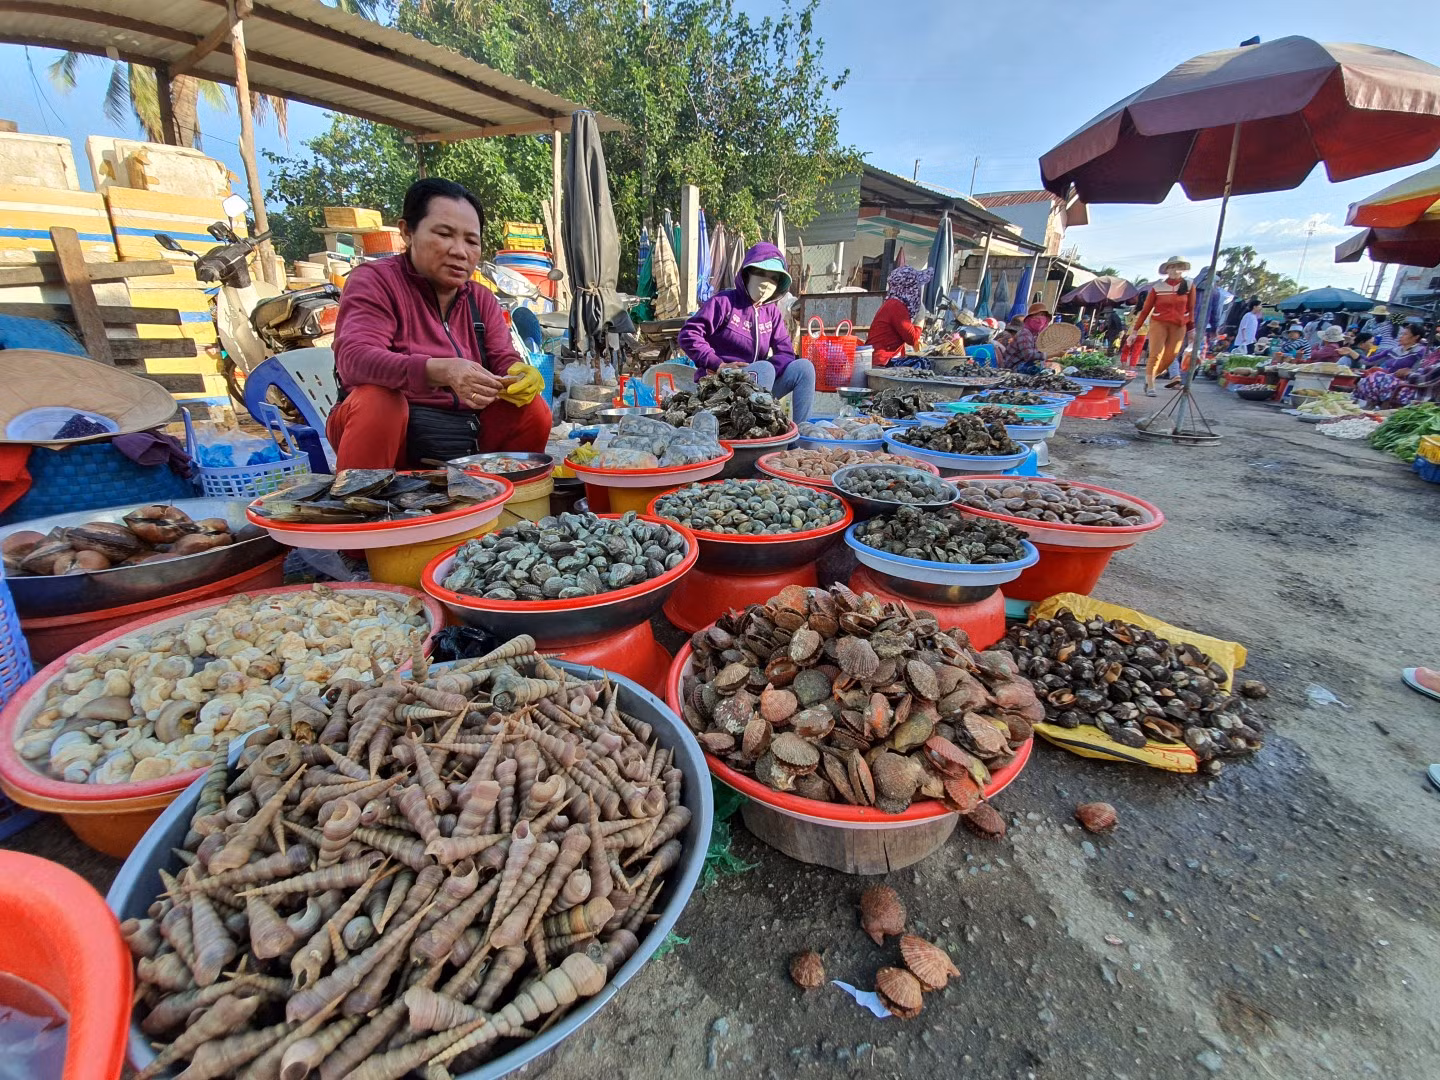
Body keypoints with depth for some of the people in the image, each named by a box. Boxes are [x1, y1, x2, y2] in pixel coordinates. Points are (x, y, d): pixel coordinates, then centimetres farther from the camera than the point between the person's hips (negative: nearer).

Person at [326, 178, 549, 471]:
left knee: (534, 409, -13)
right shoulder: (374, 280, -4)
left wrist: (521, 374, -24)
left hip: (468, 441, 4)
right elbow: (354, 359, -20)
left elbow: (503, 358, 4)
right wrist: (441, 372, -38)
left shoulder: (482, 299, 13)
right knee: (377, 400, -34)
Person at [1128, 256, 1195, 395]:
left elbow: (1191, 309, 7)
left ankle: (1150, 378, 15)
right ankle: (1150, 387, -8)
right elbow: (1146, 309, 1)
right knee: (1156, 355, -13)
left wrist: (1191, 329, 6)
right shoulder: (1158, 287, -2)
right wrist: (1136, 329, -1)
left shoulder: (1189, 286, 3)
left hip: (1179, 326, 2)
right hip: (1159, 323, -2)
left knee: (1170, 357, -5)